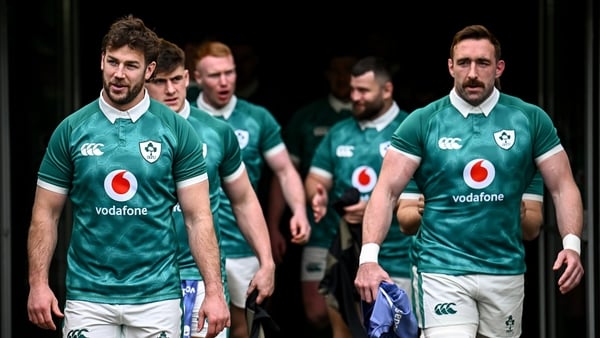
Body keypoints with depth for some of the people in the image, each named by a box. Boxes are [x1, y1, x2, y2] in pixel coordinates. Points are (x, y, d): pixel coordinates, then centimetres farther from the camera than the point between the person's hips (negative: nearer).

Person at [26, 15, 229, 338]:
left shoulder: (176, 130, 0)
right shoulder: (71, 130, 2)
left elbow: (198, 217, 0)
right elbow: (46, 214, 5)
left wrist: (214, 291, -8)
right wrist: (38, 284, -6)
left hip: (156, 296, 0)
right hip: (88, 296, 0)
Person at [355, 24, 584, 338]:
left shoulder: (531, 120, 2)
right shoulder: (422, 122, -1)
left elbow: (563, 188, 5)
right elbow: (387, 191, -4)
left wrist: (571, 244, -12)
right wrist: (369, 256, -17)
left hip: (505, 271, 2)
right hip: (441, 269, -2)